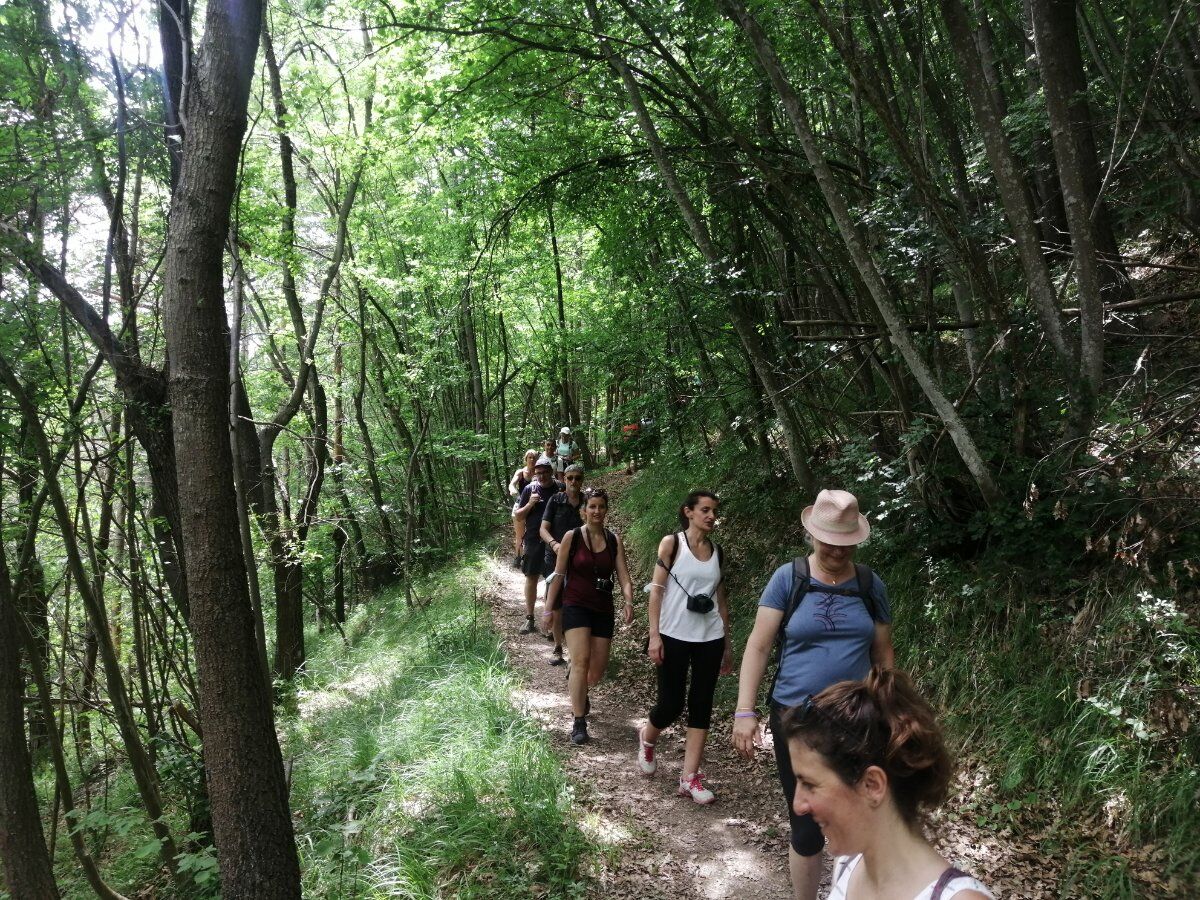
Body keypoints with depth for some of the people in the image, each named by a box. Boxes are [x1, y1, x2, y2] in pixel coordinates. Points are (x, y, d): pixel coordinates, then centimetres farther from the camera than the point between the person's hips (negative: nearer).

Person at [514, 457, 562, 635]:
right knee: (531, 578, 6)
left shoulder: (561, 489, -2)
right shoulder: (530, 489, 0)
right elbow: (518, 515, 4)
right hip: (534, 540, 1)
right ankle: (529, 618, 14)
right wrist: (529, 504, -14)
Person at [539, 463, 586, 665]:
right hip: (555, 558, 0)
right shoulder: (556, 500, -1)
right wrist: (554, 544, -23)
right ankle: (558, 647, 16)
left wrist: (587, 520, -16)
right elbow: (543, 528, -4)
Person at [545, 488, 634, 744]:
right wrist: (549, 609, -2)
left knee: (597, 670, 8)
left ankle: (576, 686, 45)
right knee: (581, 660, -20)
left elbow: (623, 576, -4)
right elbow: (558, 575, -1)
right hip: (576, 606, -3)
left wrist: (628, 602, -22)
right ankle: (579, 723, -11)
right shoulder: (572, 537, -5)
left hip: (603, 610, 3)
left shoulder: (614, 540, 3)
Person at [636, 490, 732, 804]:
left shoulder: (716, 551, 8)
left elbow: (721, 598, 12)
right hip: (675, 636, -4)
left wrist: (727, 643, 12)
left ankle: (690, 777, 11)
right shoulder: (672, 543, -4)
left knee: (701, 705, 3)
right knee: (671, 704, 1)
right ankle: (647, 738, 33)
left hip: (710, 639, 4)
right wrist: (654, 635, -13)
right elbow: (657, 589, -7)